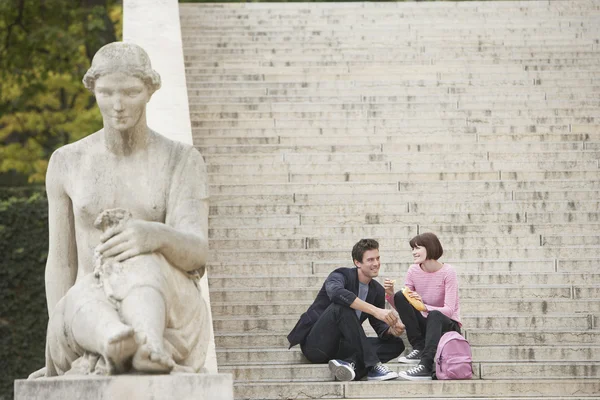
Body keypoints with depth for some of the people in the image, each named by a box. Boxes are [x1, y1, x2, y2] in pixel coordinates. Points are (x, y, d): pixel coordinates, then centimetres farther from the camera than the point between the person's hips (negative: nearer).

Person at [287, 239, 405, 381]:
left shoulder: (378, 291, 10)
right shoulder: (341, 275, -10)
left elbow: (380, 327, 10)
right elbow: (336, 293, -36)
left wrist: (391, 330, -16)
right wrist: (376, 311, -42)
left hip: (340, 347, 6)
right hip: (316, 342, -6)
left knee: (396, 344, -9)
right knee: (342, 306, -33)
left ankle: (350, 362, -32)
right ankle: (372, 365, -35)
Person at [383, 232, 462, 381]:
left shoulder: (447, 272, -15)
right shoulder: (413, 271, -2)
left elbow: (449, 310, -23)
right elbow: (402, 308, -2)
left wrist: (424, 307, -39)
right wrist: (390, 295, -22)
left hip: (448, 325, -5)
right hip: (424, 324, 5)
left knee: (434, 316, -39)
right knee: (400, 296, -18)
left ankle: (426, 366, -54)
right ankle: (419, 349, -19)